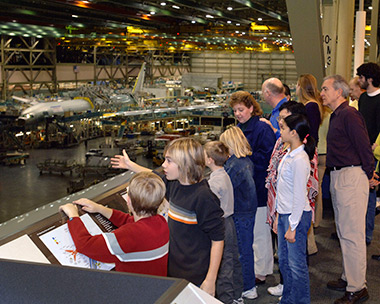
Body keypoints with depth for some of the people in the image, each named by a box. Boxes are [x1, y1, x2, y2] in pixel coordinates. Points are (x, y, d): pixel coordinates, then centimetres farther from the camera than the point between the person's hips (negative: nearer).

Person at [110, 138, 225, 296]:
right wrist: (130, 165, 35)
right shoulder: (174, 185, 1)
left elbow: (217, 239, -19)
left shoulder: (204, 197, -23)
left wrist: (210, 280, -19)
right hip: (173, 269, 8)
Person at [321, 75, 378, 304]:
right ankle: (349, 278, 30)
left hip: (351, 177, -10)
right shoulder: (336, 116, 16)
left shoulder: (349, 115, -15)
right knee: (343, 231, 17)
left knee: (352, 233, -5)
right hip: (338, 176, 11)